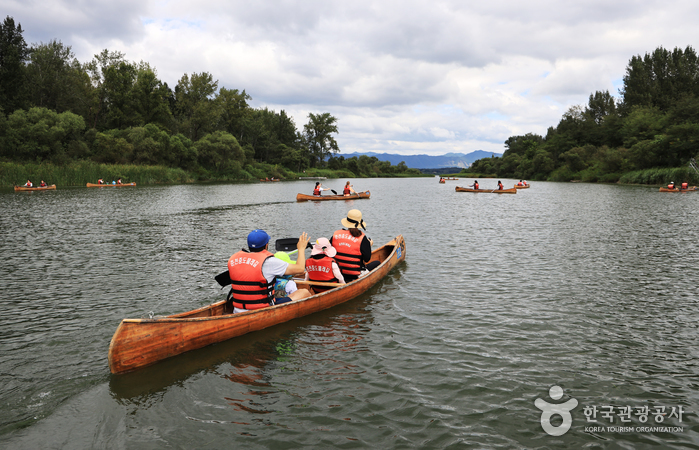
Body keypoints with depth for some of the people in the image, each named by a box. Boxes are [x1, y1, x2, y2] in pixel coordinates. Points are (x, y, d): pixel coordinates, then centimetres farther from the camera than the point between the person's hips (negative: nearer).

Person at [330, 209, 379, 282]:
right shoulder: (362, 238, -15)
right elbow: (367, 259, -11)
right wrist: (369, 245, 5)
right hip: (355, 276, -6)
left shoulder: (335, 235, -2)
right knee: (377, 263, 17)